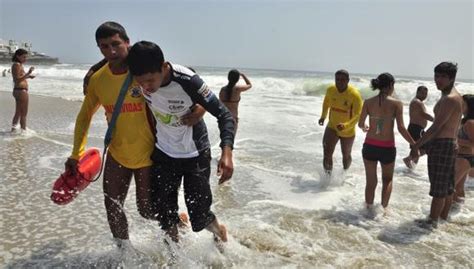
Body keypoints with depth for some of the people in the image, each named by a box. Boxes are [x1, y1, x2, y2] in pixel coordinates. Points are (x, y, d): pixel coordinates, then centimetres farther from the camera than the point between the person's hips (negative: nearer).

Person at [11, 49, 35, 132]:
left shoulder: (19, 65, 15)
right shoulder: (17, 65, -14)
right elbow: (17, 80, -21)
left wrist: (28, 76, 13)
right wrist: (28, 73, -27)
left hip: (18, 91, 10)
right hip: (21, 91, -10)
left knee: (18, 113, 18)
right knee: (24, 113, -3)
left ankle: (13, 129, 25)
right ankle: (24, 130, 2)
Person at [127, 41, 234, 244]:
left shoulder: (187, 81, -31)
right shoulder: (141, 76, -17)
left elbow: (224, 114, -27)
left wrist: (226, 152, -40)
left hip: (194, 155, -4)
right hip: (162, 153, 4)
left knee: (199, 218, 1)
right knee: (165, 216, 9)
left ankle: (219, 232, 36)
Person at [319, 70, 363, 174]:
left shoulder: (355, 94, -24)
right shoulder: (330, 90, -11)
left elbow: (358, 115, -27)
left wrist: (345, 126, -41)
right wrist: (323, 116, 12)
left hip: (348, 131, -2)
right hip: (332, 127, 2)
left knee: (346, 155, 19)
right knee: (327, 154, -17)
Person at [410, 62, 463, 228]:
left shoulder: (450, 99, -19)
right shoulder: (451, 97, 14)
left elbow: (436, 127, -24)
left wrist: (416, 145, -21)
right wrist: (422, 145, 21)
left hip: (442, 146, -10)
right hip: (449, 144, 10)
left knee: (438, 187, -1)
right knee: (447, 186, 18)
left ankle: (432, 222, 8)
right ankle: (443, 217, 30)